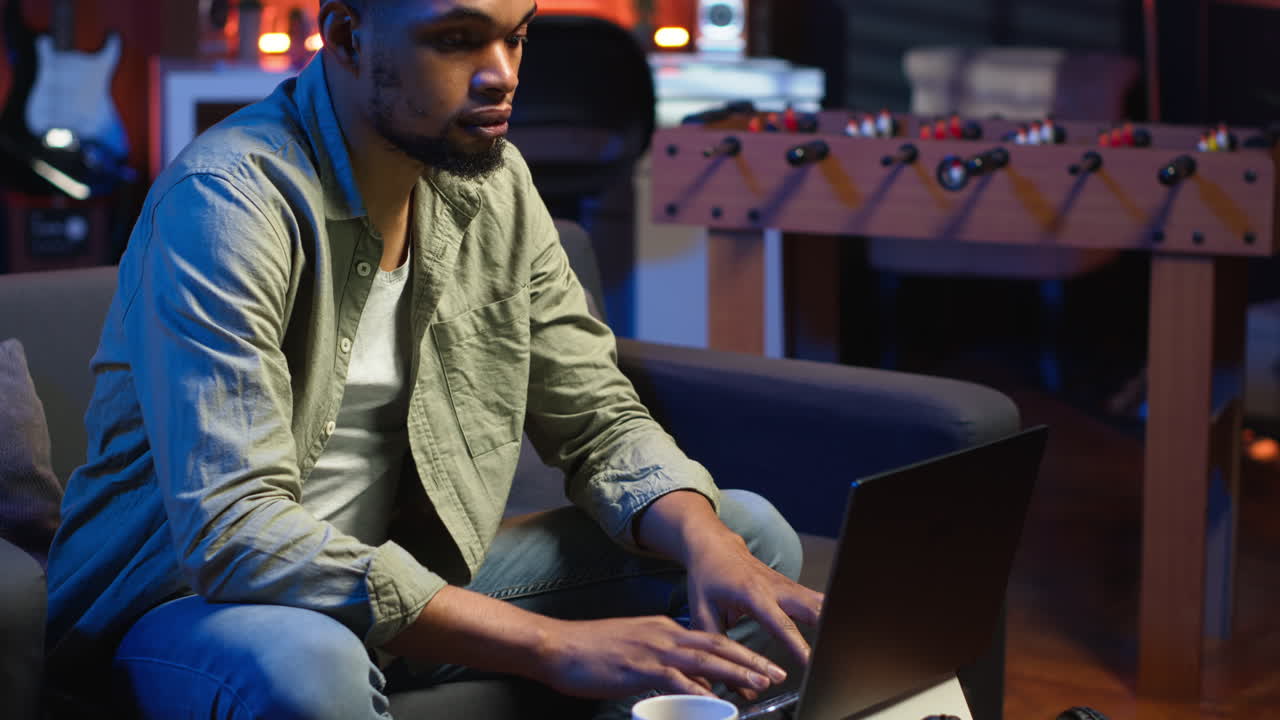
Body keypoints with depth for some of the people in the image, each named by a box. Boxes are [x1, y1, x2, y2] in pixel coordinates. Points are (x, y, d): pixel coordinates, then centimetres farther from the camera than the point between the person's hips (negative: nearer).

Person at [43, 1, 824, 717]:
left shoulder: (492, 181, -1)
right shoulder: (228, 197, -23)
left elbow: (600, 421, 4)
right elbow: (233, 530, -32)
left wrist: (714, 549, -20)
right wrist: (551, 644, -35)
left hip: (401, 579, 7)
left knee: (751, 533, -2)